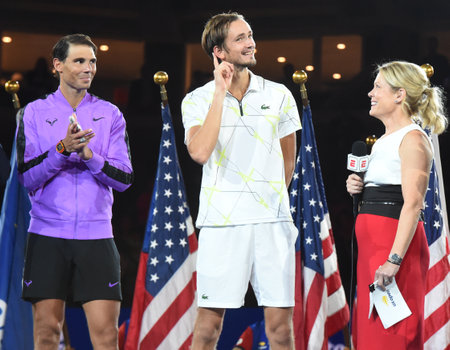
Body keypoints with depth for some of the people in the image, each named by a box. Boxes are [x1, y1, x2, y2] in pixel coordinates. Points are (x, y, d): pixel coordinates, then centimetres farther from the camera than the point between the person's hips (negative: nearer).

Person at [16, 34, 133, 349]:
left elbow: (125, 179, 3)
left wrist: (89, 155, -13)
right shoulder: (35, 113, 6)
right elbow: (27, 176, -2)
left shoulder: (110, 114, 10)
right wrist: (63, 149, -17)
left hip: (97, 236, 1)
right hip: (47, 235, -1)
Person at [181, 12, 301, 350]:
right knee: (210, 319, -1)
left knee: (280, 321, -1)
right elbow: (200, 152, -16)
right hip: (221, 221, -2)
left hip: (273, 220, 2)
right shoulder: (197, 100, 2)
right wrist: (220, 92, -11)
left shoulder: (279, 95, 9)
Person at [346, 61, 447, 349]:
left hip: (396, 243, -10)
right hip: (373, 240, 10)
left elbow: (413, 203, -19)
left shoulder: (413, 138, -10)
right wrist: (358, 189, 8)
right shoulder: (385, 139, 19)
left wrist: (394, 260, -27)